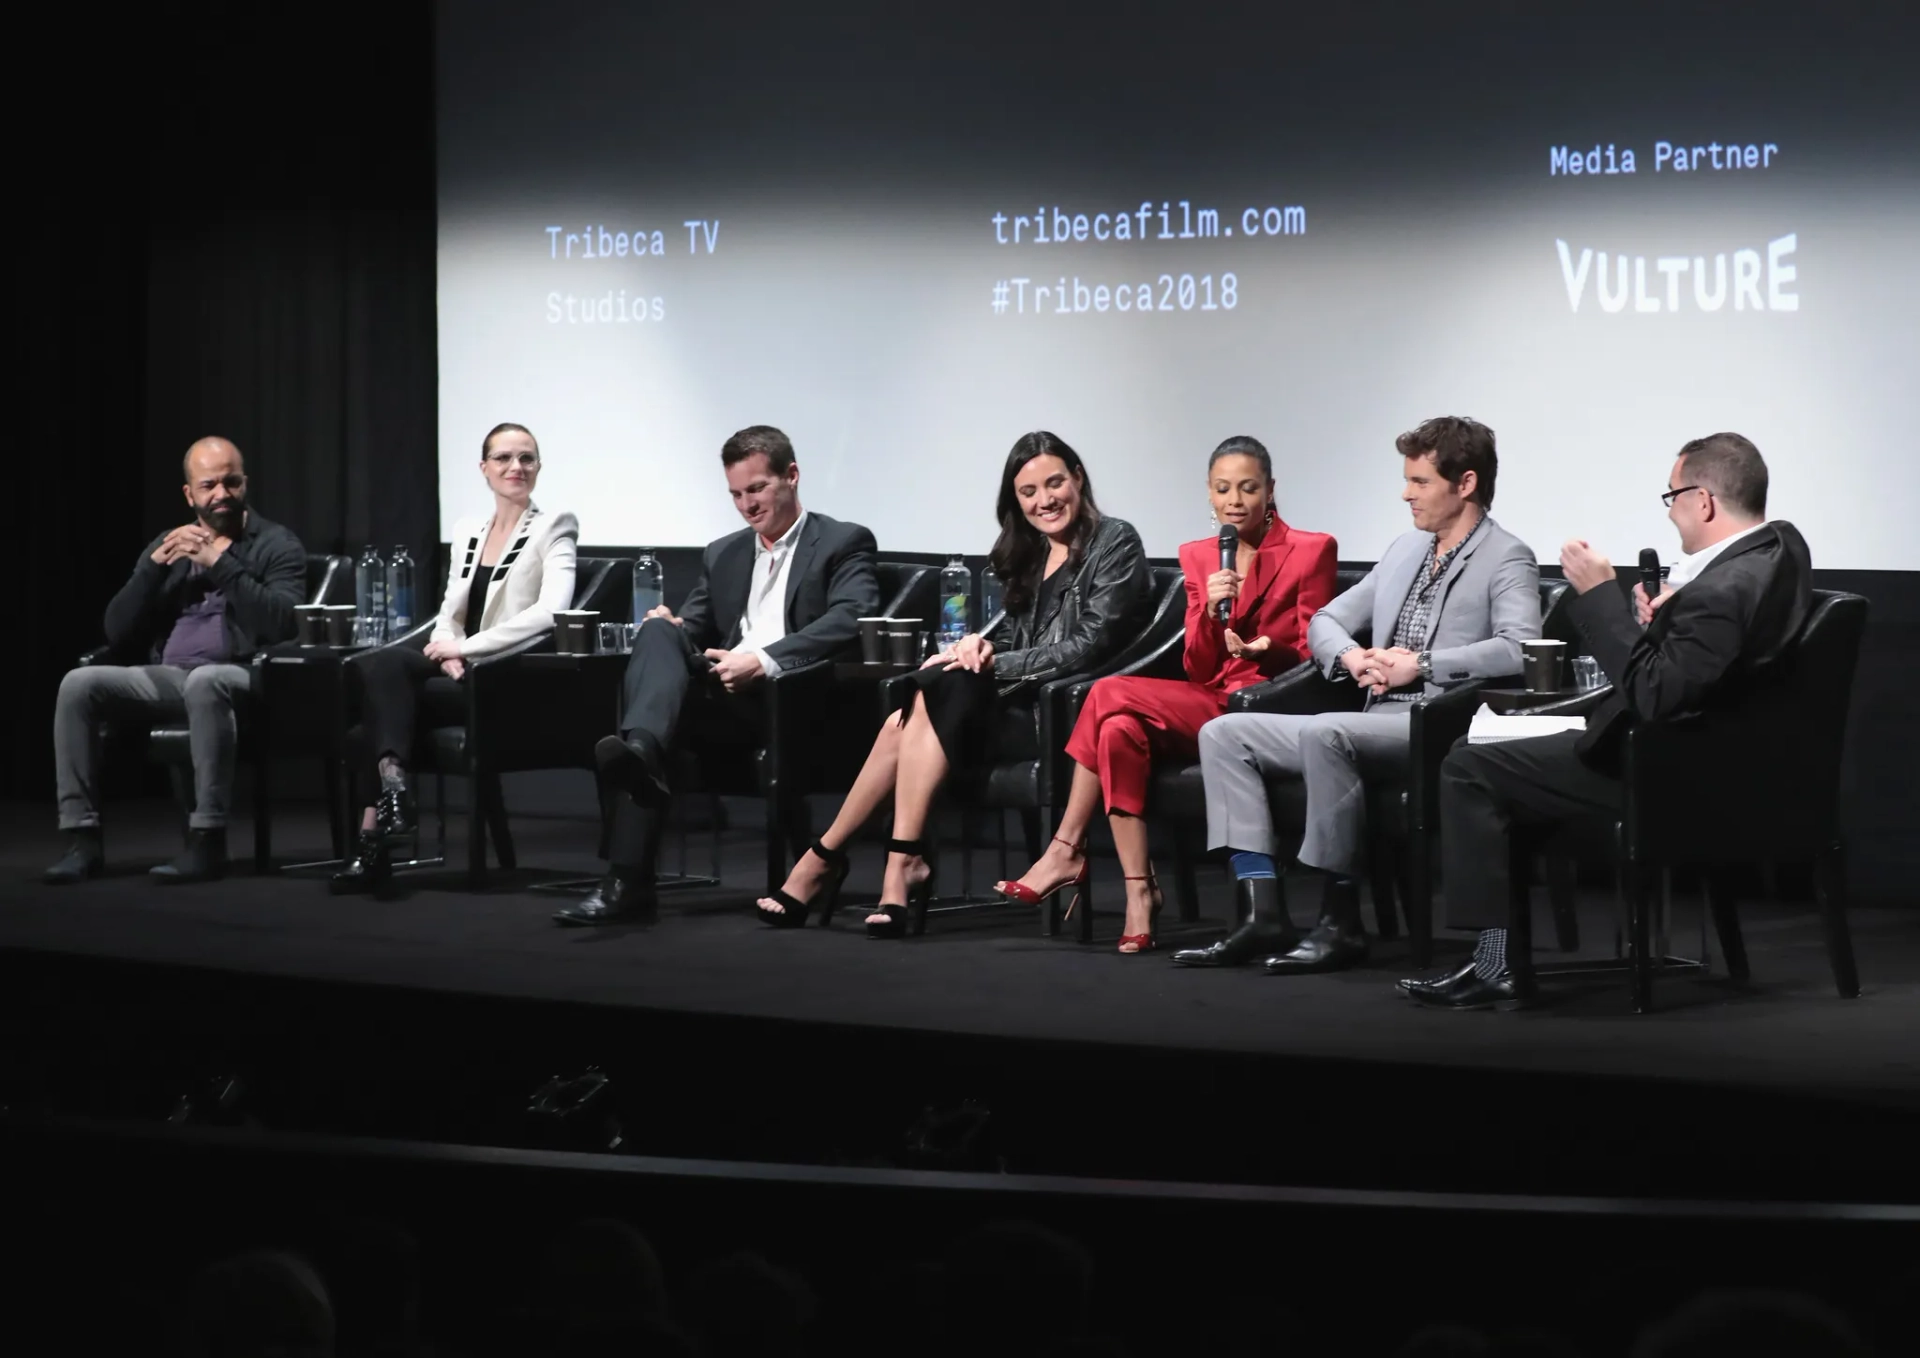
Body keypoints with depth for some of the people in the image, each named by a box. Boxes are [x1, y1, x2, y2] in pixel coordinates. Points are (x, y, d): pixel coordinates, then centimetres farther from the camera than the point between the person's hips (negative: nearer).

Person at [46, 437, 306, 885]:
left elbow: (282, 624, -15)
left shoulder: (277, 545, 4)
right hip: (166, 677, 5)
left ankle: (207, 840, -36)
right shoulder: (167, 546, 18)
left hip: (240, 677, -5)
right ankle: (82, 838, -19)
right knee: (79, 684, -19)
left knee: (203, 682, -40)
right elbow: (118, 632, 8)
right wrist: (157, 564, -5)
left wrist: (221, 562, -16)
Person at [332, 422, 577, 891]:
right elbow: (448, 616, 17)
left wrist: (466, 646, -17)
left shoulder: (554, 528, 0)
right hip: (464, 675, 5)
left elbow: (552, 610, -16)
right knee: (379, 666, -27)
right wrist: (449, 653, -8)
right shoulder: (466, 532, 19)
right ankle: (392, 785, -32)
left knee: (378, 677, -26)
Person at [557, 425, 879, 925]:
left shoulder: (843, 544, 10)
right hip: (721, 698, 5)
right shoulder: (722, 555, 29)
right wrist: (669, 631, -1)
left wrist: (764, 660, -21)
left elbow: (851, 621, -8)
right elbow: (693, 629, 26)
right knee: (658, 632, -26)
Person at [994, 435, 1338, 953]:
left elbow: (1312, 658, 1)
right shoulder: (1198, 557, 15)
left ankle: (1066, 852, -14)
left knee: (1111, 694, -24)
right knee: (1120, 727, -29)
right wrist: (1209, 613, -10)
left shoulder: (1311, 551, 1)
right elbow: (1197, 671, 9)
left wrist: (1264, 651, -20)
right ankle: (1138, 896, -28)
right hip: (1208, 706, 5)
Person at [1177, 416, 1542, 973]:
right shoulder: (1404, 550, 20)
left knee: (1323, 732, -35)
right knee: (1224, 733, -4)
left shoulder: (1506, 559, -3)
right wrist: (1353, 658, 1)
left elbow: (1519, 649, -21)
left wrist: (1419, 664, -18)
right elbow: (1325, 622, 24)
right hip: (1373, 725, 9)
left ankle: (1341, 922, -25)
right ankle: (1264, 915, -13)